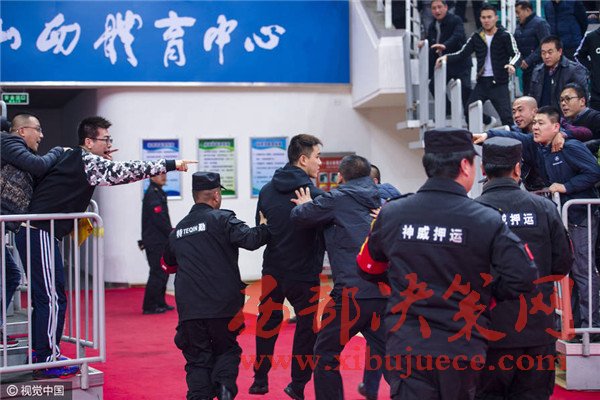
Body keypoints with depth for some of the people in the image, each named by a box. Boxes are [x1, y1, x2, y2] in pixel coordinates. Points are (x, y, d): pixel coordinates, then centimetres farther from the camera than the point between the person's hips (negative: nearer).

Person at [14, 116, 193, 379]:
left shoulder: (74, 159, 17)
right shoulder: (87, 161, -11)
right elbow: (124, 172, -17)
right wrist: (170, 165, -15)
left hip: (35, 234, 10)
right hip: (40, 234, -10)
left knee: (44, 297, 15)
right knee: (53, 299, -7)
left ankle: (41, 357, 22)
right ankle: (48, 361, -3)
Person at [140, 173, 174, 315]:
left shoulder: (158, 192, 17)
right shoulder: (152, 194, -14)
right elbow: (159, 219, -20)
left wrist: (170, 232, 9)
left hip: (159, 241, 10)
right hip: (155, 242, -10)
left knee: (163, 272, 15)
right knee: (158, 273, -8)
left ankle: (160, 303, 23)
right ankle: (149, 306, -4)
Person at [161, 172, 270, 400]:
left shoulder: (178, 230, 14)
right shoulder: (221, 219, -5)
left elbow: (168, 264, 28)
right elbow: (249, 239, -17)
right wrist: (265, 227, 0)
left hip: (189, 309, 3)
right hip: (223, 305, -3)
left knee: (197, 359, 11)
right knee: (226, 350, 15)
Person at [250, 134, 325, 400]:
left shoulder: (267, 190, 1)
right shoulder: (313, 193, -15)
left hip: (273, 271, 5)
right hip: (305, 275, -5)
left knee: (267, 325, 17)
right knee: (306, 328, 8)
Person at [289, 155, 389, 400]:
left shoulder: (338, 199, 0)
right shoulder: (382, 199, 17)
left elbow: (299, 216, 2)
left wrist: (305, 205, 24)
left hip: (353, 292, -5)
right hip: (384, 292, 5)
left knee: (326, 354, 9)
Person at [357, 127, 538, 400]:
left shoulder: (390, 215, -2)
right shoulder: (487, 221, -9)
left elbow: (368, 267, 12)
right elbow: (522, 278, -11)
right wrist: (482, 294, 7)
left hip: (406, 347, 0)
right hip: (464, 350, 0)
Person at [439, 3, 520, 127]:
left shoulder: (505, 36, -5)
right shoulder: (476, 37, 7)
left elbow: (516, 54, -10)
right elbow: (463, 53, 3)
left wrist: (511, 64, -33)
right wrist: (446, 57, -15)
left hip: (499, 83, -5)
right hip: (482, 82, 5)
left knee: (506, 116, -8)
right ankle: (490, 122, 34)